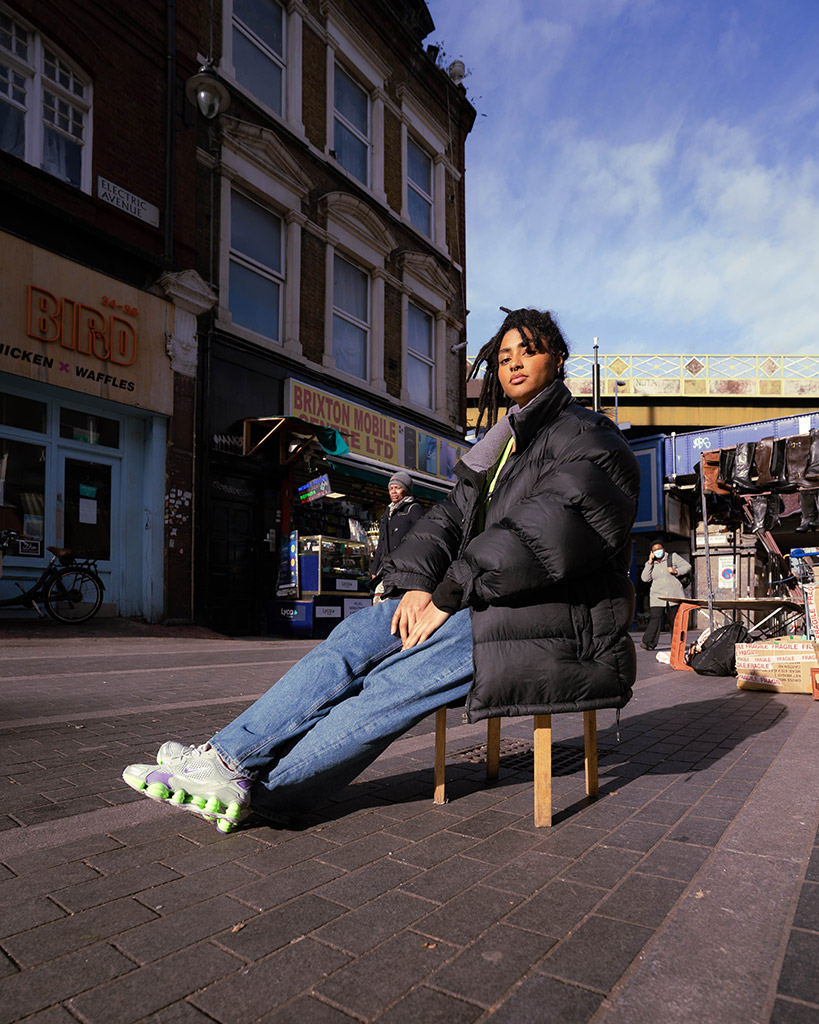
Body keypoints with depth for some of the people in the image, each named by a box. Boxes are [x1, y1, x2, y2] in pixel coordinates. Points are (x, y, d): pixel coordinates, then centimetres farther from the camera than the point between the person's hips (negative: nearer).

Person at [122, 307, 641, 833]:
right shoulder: (503, 444, 22)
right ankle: (230, 754, -13)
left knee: (396, 683, -22)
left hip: (554, 617, -7)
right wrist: (418, 582, -8)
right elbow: (451, 516, 12)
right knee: (360, 633, -12)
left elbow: (538, 537, -20)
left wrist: (447, 597, -20)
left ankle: (265, 790, -14)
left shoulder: (587, 438, -5)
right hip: (485, 601, 7)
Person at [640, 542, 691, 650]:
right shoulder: (650, 564, 14)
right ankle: (648, 642, -18)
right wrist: (650, 562, -1)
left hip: (674, 595, 0)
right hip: (658, 597, 0)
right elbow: (645, 578, 2)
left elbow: (688, 566, 8)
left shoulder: (673, 557, 9)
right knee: (655, 618, -15)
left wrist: (676, 571, -9)